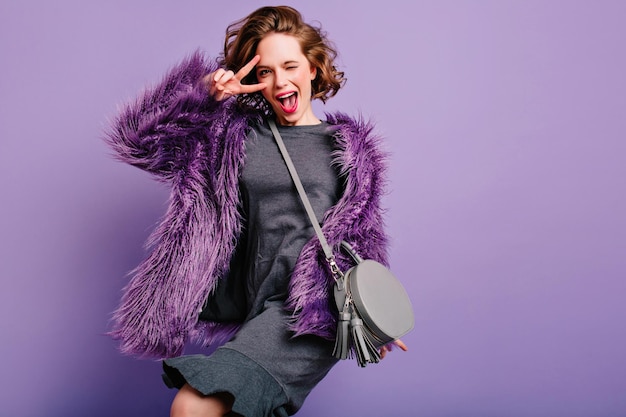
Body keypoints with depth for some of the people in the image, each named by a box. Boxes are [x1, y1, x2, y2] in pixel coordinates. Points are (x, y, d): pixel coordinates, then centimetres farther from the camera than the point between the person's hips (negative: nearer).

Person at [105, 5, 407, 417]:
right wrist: (205, 92, 1)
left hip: (310, 310, -4)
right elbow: (138, 139, 10)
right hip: (252, 308, 4)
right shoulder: (235, 132, 11)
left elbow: (362, 237, 14)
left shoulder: (349, 146, 10)